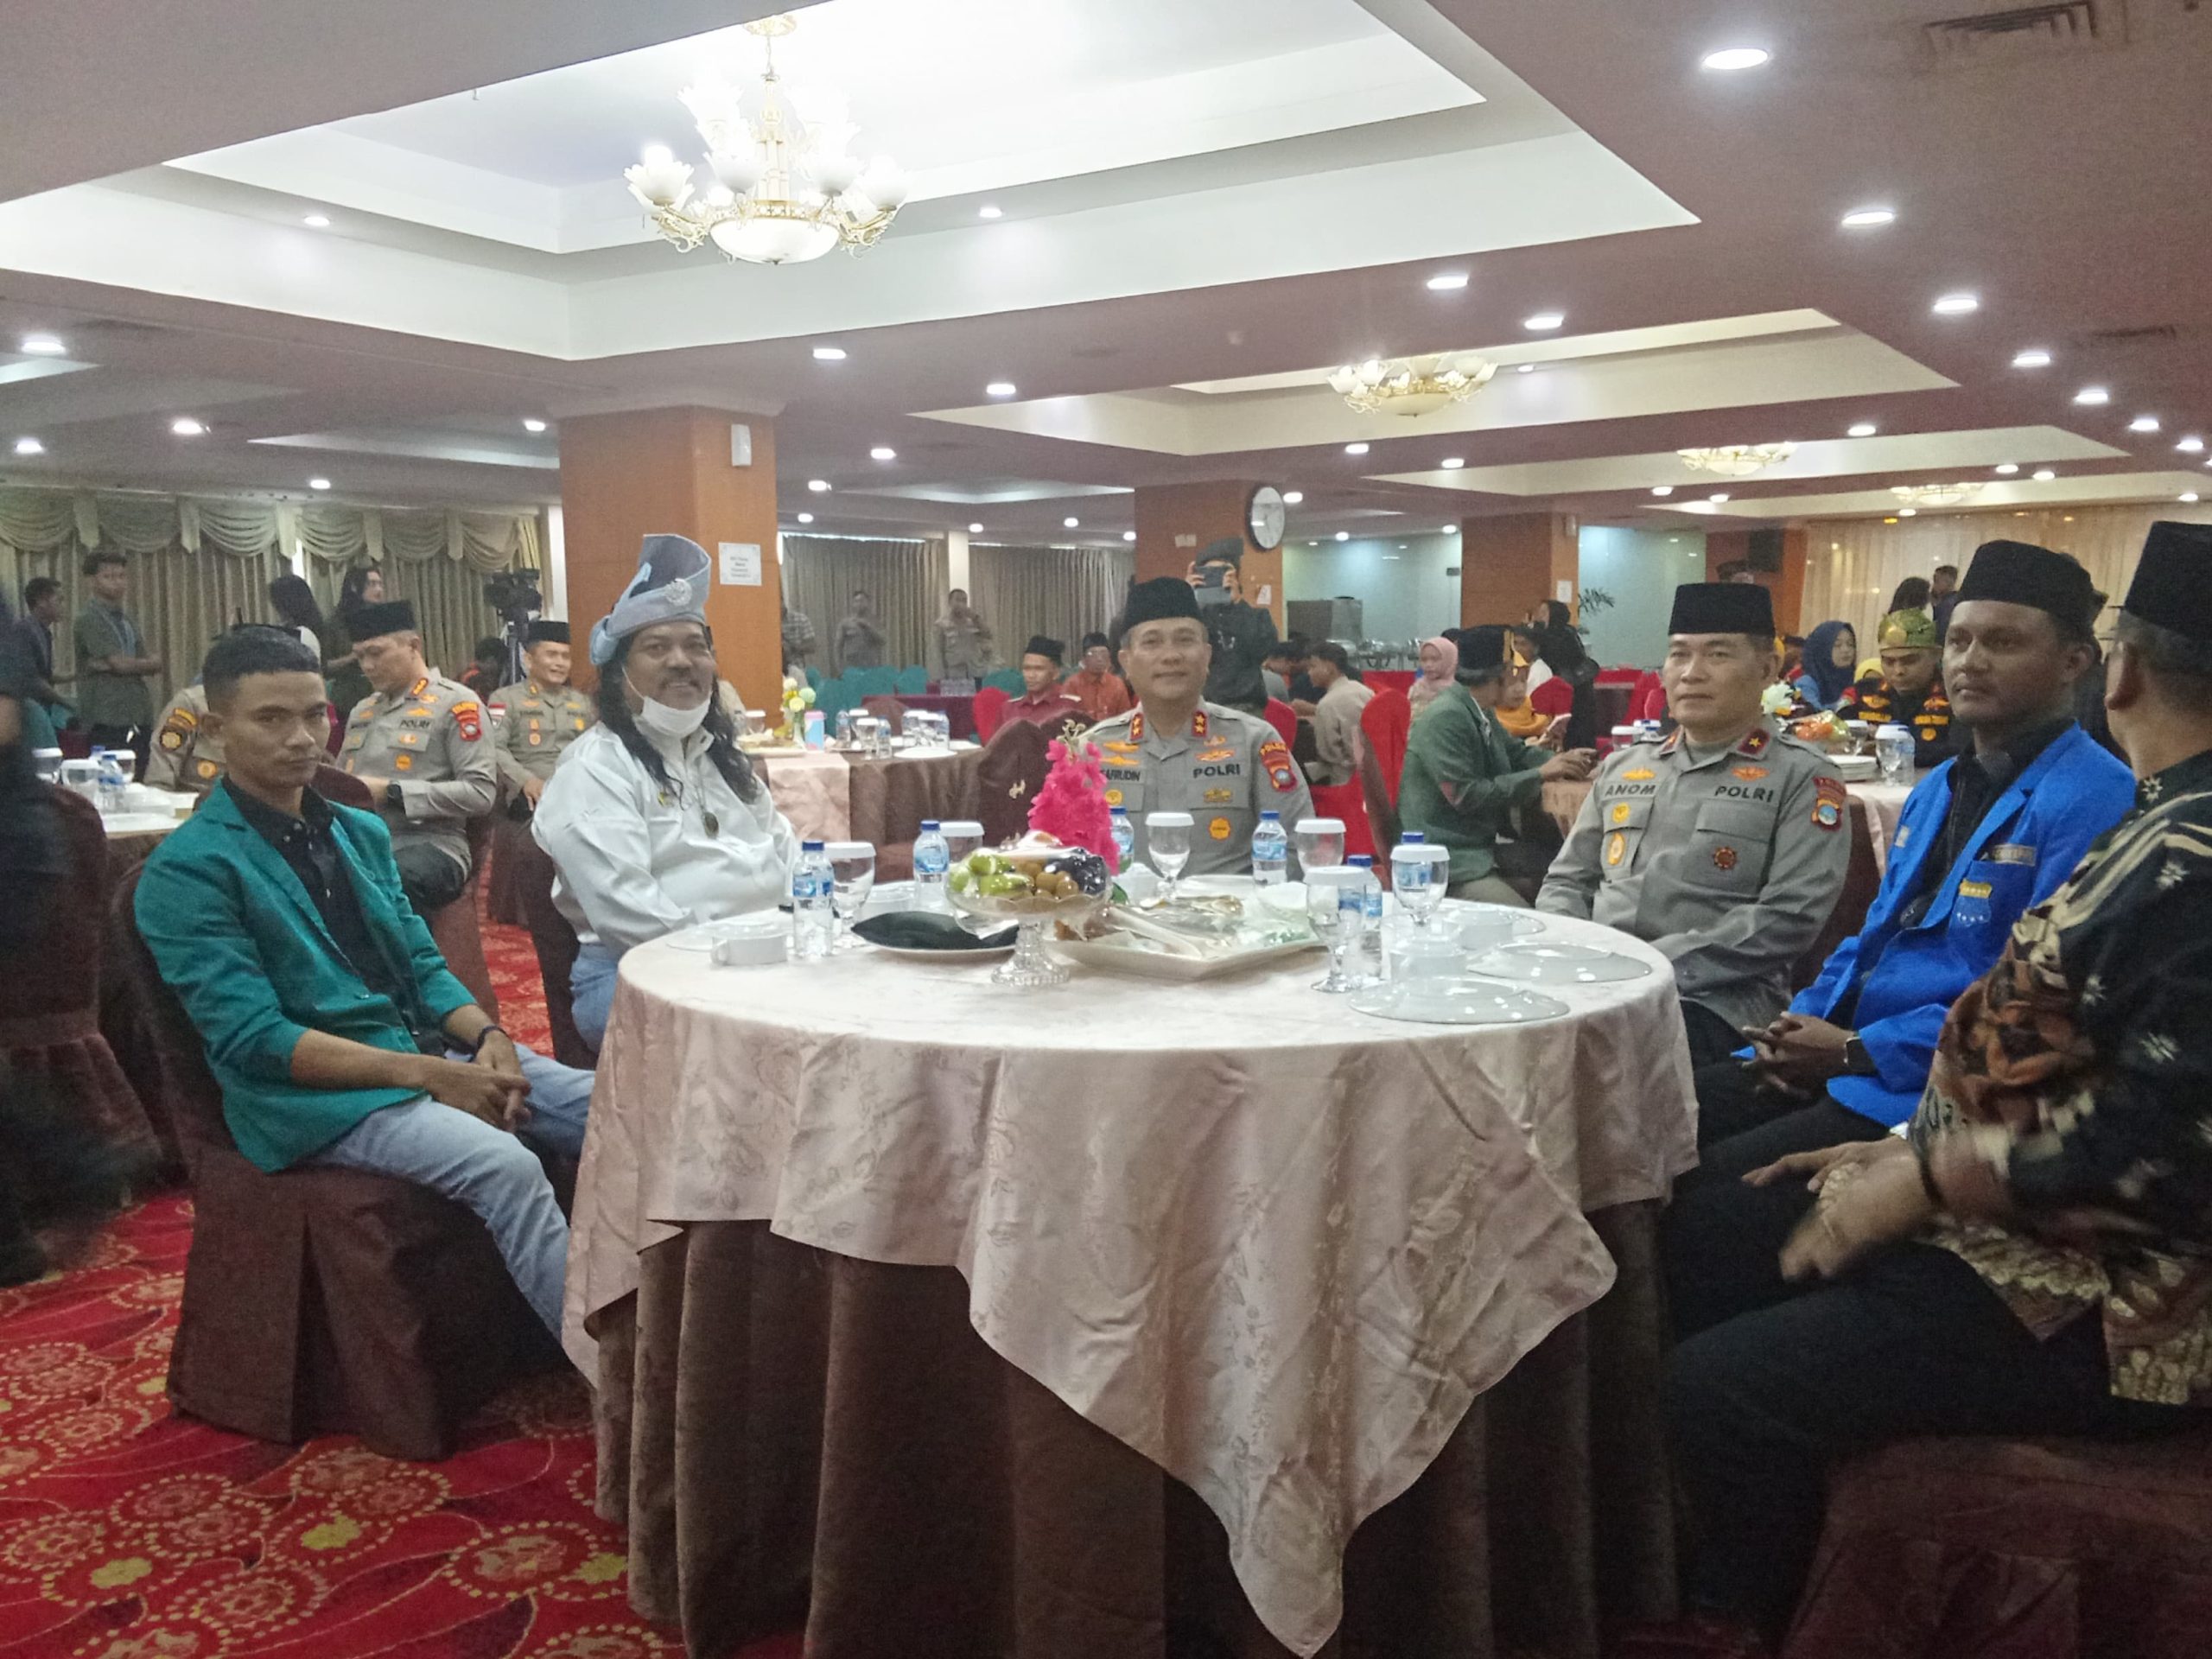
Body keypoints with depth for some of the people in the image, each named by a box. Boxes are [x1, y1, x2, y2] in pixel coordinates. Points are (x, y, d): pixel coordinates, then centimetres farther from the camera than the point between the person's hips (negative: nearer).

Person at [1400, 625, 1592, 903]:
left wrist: (1563, 761, 4)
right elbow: (1466, 797, -21)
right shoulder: (1445, 718, -17)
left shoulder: (1481, 713, 8)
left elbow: (1515, 752, 24)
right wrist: (1540, 775, -16)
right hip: (1446, 863, -9)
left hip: (1484, 846, 9)